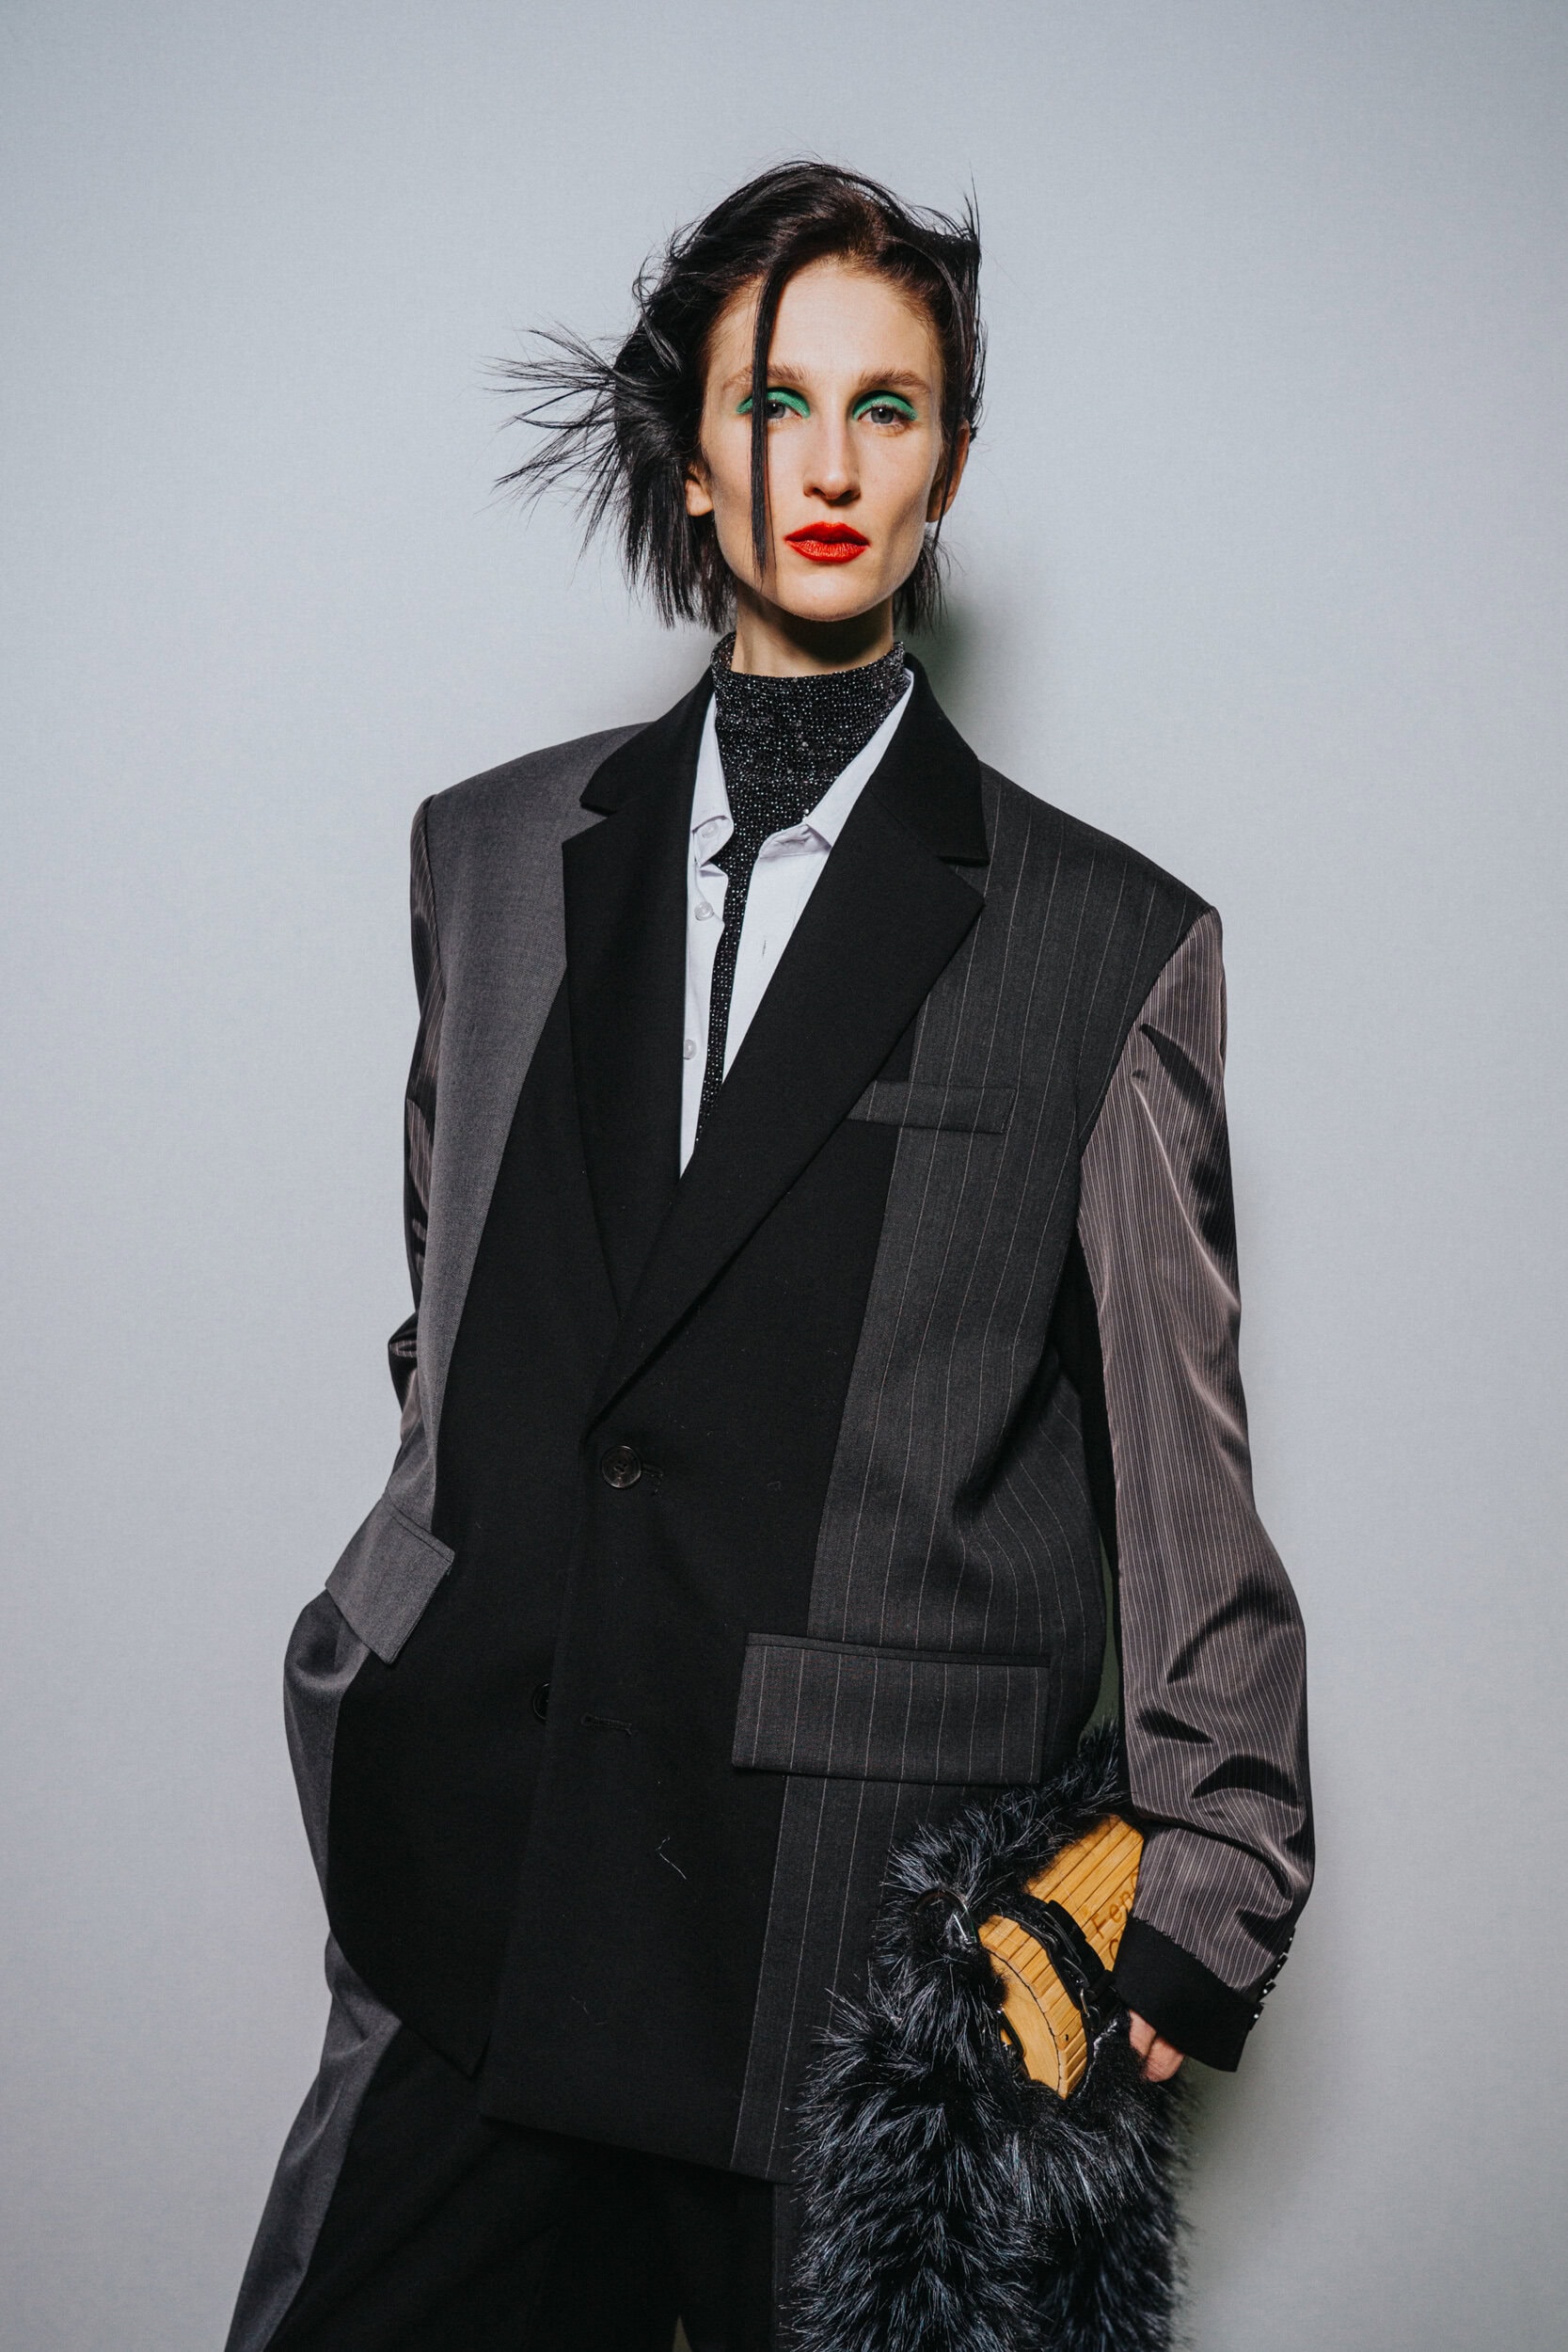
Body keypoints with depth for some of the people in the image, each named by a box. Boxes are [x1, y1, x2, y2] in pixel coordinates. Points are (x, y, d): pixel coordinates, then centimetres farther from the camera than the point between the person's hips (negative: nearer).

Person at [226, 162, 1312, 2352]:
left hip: (888, 1961, -3)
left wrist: (1204, 1911, 2)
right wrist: (396, 1685, 13)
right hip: (473, 1918, 3)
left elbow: (1182, 1468, 3)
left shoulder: (1109, 942, 1)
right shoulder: (490, 856, 12)